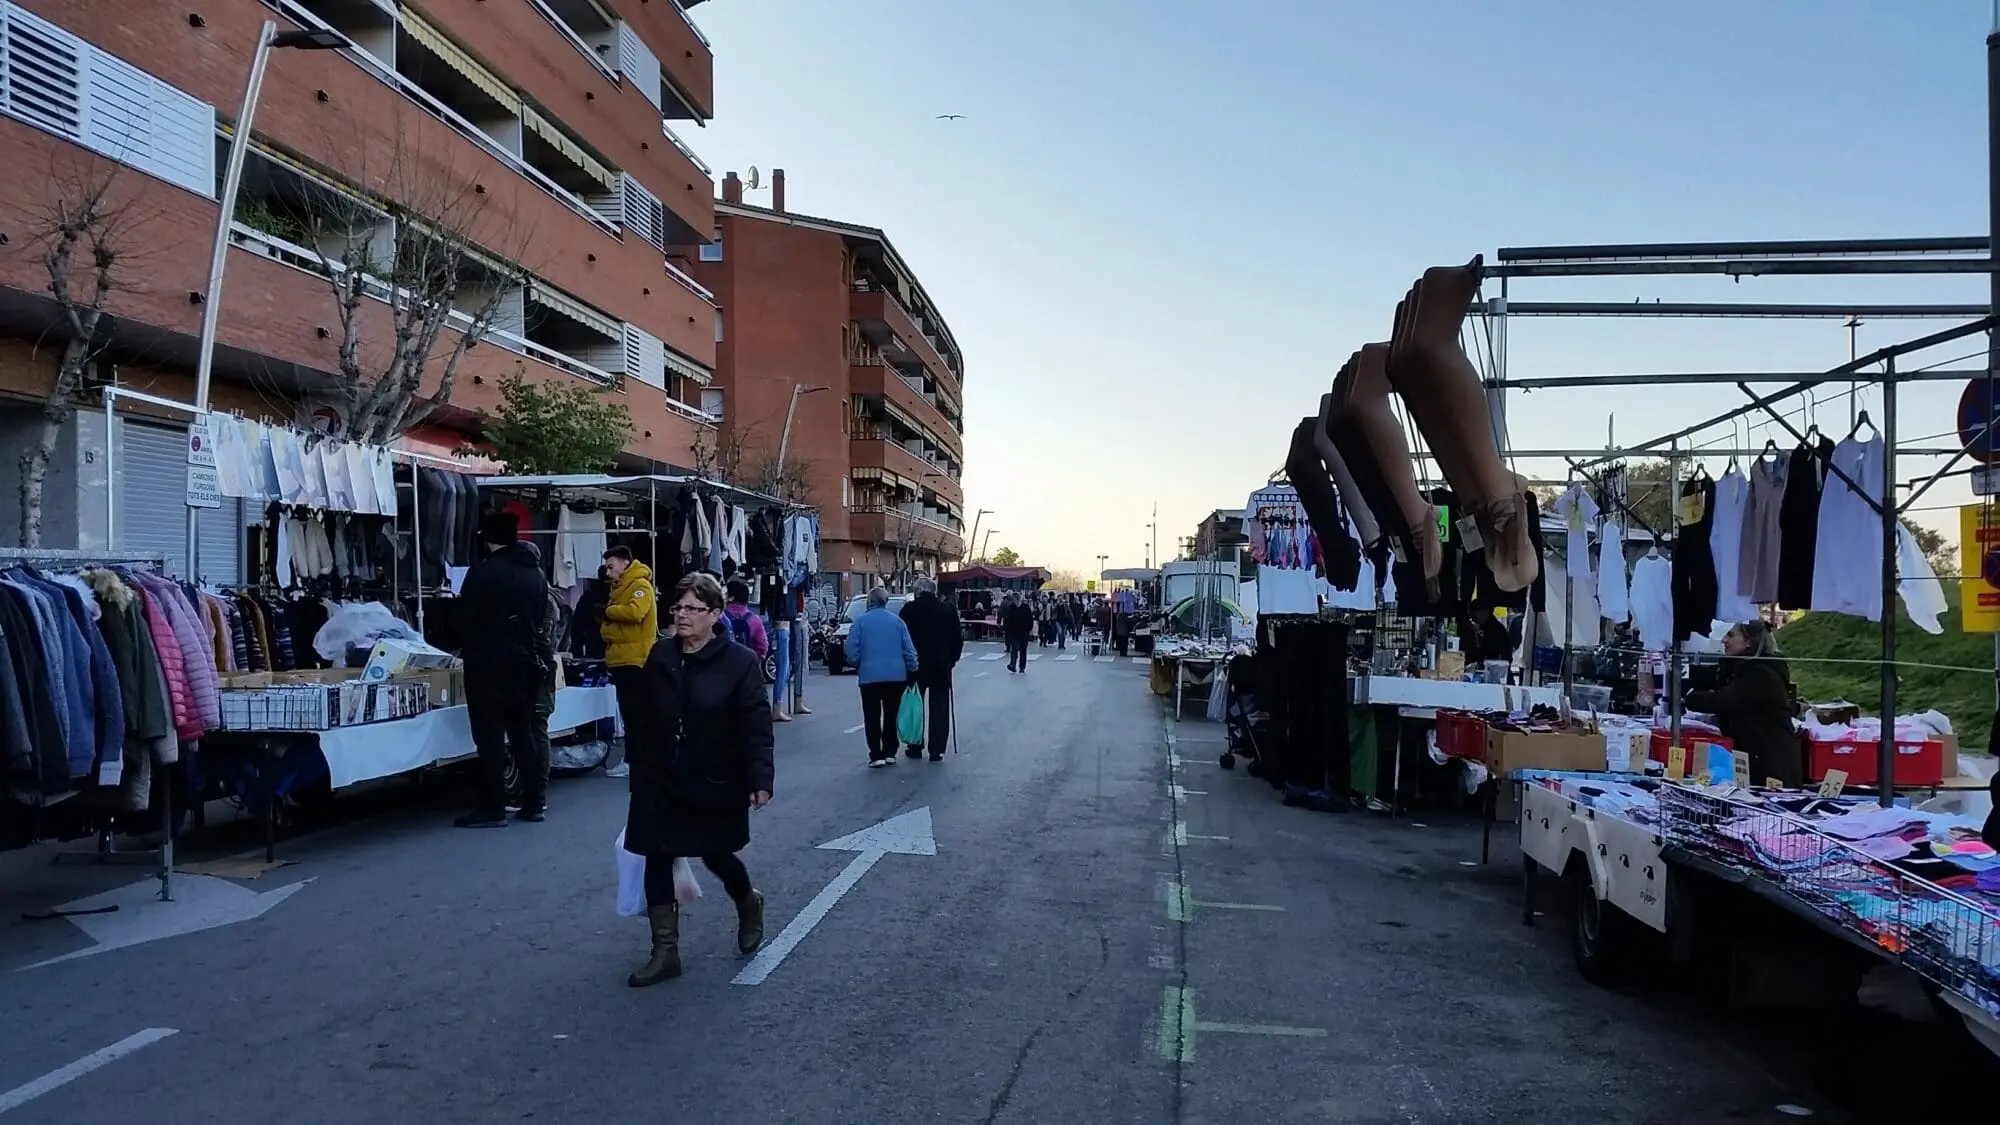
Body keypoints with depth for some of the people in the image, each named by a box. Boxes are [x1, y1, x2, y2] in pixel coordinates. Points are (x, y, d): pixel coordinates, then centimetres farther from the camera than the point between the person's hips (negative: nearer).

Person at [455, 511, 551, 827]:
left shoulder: (483, 571, -13)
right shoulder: (537, 573, 9)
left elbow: (465, 617, -6)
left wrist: (469, 648, 12)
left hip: (489, 665, -6)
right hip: (525, 664, 6)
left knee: (490, 737, -2)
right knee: (523, 733, 13)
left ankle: (493, 809, 0)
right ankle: (534, 803, 14)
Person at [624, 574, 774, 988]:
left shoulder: (740, 662, -11)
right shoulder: (659, 658, 2)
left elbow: (756, 726, -14)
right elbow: (645, 721, 7)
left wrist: (760, 780, -21)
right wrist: (639, 775, 10)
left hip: (715, 783, -4)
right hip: (661, 783, 4)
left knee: (715, 854, 11)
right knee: (657, 860, 2)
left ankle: (749, 903, 44)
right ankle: (665, 953, 13)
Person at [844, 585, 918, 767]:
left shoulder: (860, 621, -2)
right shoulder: (897, 621, 4)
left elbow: (851, 651, -6)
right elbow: (909, 650, 2)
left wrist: (858, 666, 12)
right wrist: (912, 672, 10)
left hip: (870, 676, -2)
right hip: (896, 675, 2)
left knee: (872, 717, 3)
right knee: (891, 715, 13)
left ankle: (876, 755, -2)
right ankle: (889, 753, 16)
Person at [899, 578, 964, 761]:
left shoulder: (909, 610, -6)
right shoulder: (947, 610, -1)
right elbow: (957, 638, 2)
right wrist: (952, 659, 13)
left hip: (915, 666, -1)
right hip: (941, 667, 1)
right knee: (939, 708, 5)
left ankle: (915, 747, 15)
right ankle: (936, 750, 3)